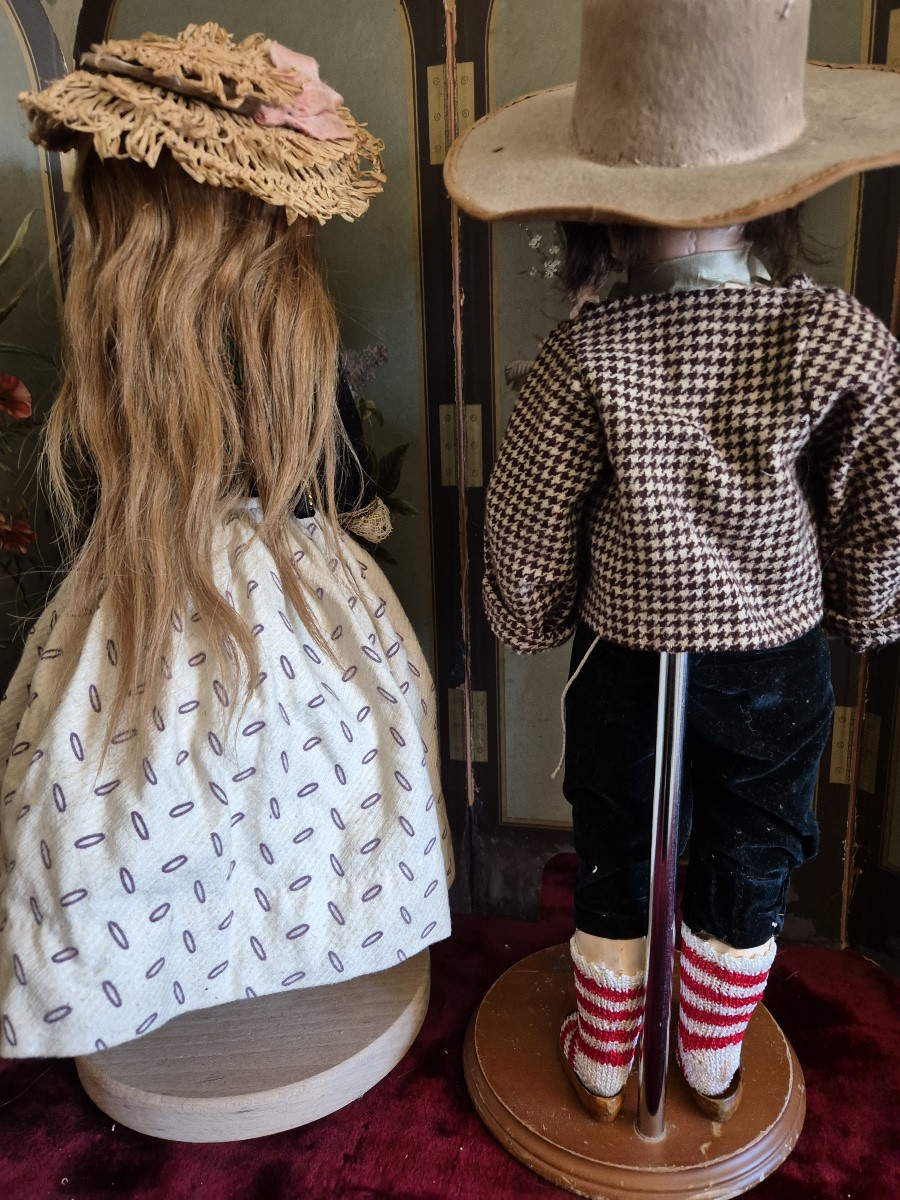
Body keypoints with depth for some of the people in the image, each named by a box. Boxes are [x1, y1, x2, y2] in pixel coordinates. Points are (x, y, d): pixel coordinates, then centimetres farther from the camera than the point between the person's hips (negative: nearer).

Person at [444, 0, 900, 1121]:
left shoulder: (586, 356, -22)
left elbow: (527, 528, -12)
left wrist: (533, 622, 8)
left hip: (627, 663, -1)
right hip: (780, 664, 2)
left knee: (614, 868, 21)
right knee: (747, 871, 23)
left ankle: (602, 1063, 44)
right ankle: (715, 1069, 46)